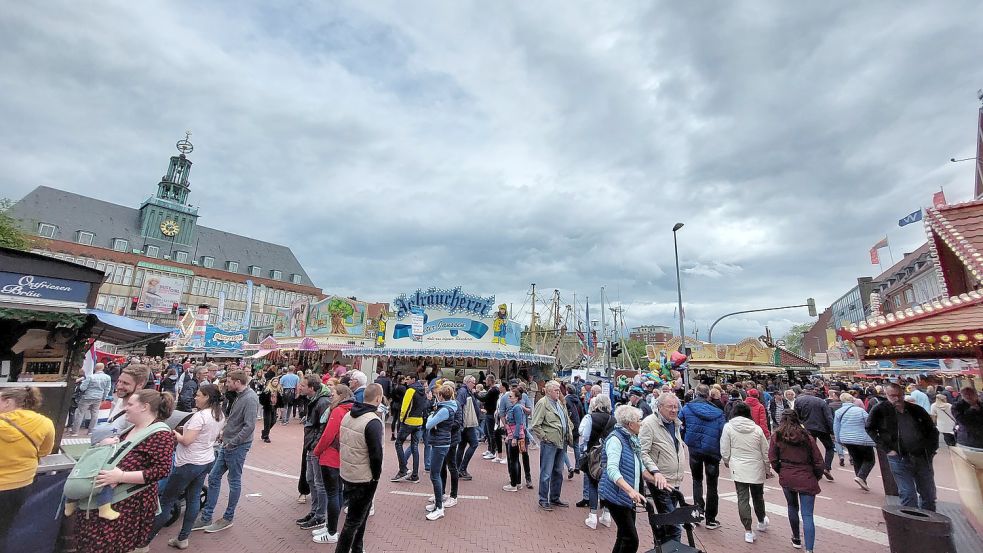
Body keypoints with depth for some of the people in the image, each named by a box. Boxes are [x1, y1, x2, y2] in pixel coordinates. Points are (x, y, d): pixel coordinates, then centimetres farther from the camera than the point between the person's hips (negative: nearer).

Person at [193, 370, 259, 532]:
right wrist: (225, 432, 8)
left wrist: (232, 443, -20)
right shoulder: (240, 396, 8)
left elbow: (249, 426, -27)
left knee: (234, 482, 6)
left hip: (237, 446, -9)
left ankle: (228, 519, 23)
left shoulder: (250, 399, -23)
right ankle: (206, 518, 27)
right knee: (213, 477, 14)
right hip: (228, 444, 9)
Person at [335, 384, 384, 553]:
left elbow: (342, 443, 8)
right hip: (363, 479, -8)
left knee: (361, 514, 24)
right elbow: (376, 454, -24)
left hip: (346, 474, 8)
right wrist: (376, 475, -6)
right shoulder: (373, 422, -24)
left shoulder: (348, 415, 1)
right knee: (354, 521, 8)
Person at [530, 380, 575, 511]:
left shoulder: (560, 403, 13)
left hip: (561, 443, 8)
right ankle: (543, 500, 14)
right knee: (546, 473, 1)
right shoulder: (542, 403, -13)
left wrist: (569, 434, 12)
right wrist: (544, 437, -13)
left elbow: (567, 420, 24)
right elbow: (535, 425, -16)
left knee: (558, 472, 18)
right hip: (549, 443, -8)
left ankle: (555, 498, 32)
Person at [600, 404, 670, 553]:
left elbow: (641, 469, 15)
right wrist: (631, 491, -39)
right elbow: (612, 470, -28)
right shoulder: (615, 439, -18)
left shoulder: (632, 440, 10)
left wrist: (656, 481, 0)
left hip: (628, 497, 9)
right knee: (631, 540, -7)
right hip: (616, 496, -9)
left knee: (624, 537, 17)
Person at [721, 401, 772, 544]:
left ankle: (748, 531, 5)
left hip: (739, 469, -3)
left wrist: (727, 462, 15)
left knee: (743, 499, 4)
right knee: (758, 497, 22)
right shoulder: (757, 428, -3)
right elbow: (765, 452, 4)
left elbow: (724, 450, -6)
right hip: (757, 469, 3)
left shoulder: (728, 427, -9)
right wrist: (768, 469, 19)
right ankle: (762, 522, 42)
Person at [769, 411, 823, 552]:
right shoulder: (807, 437, -3)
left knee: (792, 507, 23)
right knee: (807, 515, 1)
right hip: (807, 480, -1)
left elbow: (773, 460, -3)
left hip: (786, 478, 1)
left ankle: (796, 539, 37)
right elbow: (818, 461, -1)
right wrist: (817, 477, 16)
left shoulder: (777, 437, -2)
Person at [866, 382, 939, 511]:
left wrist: (932, 449, 5)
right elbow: (870, 429, -2)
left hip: (923, 458, 4)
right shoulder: (880, 410, -7)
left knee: (929, 495, 15)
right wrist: (887, 448, -6)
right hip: (899, 459, -4)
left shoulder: (916, 410, 4)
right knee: (908, 495, -5)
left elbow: (932, 430, 16)